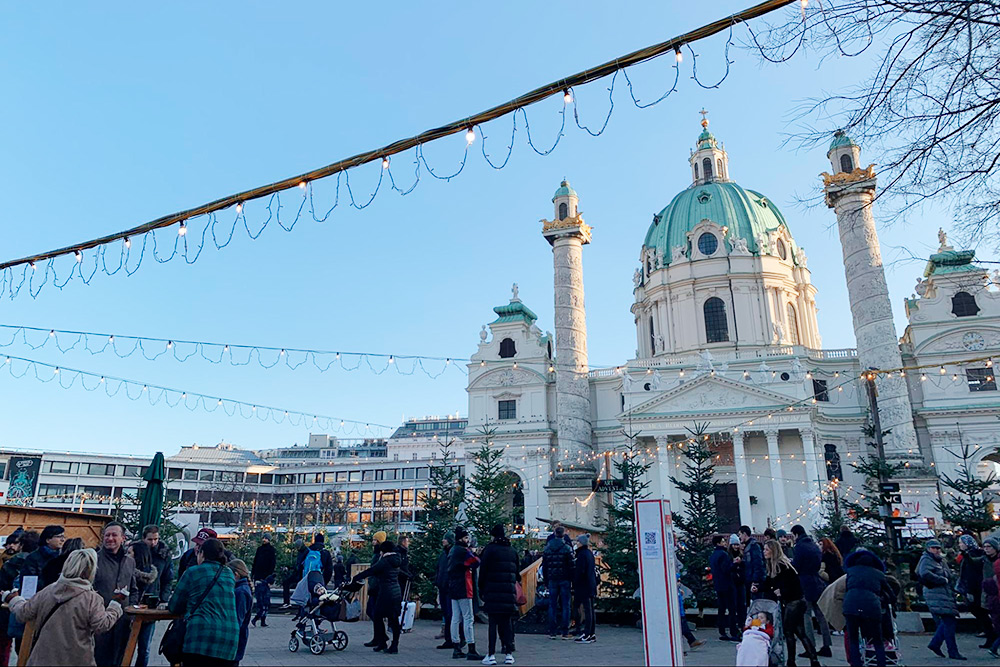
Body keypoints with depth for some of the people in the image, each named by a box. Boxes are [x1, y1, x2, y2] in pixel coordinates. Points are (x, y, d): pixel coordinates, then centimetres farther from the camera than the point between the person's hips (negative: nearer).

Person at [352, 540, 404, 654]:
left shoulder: (384, 561, -12)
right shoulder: (396, 561, 11)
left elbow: (369, 571, -11)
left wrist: (354, 579, -6)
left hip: (386, 593, -8)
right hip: (397, 593, 8)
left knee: (378, 616, 4)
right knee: (394, 619, 9)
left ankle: (382, 643, 6)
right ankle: (394, 646, 11)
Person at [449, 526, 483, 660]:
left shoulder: (453, 550, 16)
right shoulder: (463, 550, -15)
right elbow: (477, 563, -20)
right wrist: (474, 553, -1)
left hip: (453, 588, 10)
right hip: (463, 589, -10)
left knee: (455, 618, 11)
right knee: (468, 619, -7)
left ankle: (456, 649, 15)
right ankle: (471, 650, -6)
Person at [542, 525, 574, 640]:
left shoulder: (547, 548, 4)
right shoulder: (567, 548, -6)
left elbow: (544, 567, 7)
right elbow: (571, 567, -8)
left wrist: (546, 582, 13)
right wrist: (572, 580, -1)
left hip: (552, 580, 3)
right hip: (564, 580, -3)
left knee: (552, 606, 8)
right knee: (565, 605, 4)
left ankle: (552, 632, 7)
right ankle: (565, 632, 3)